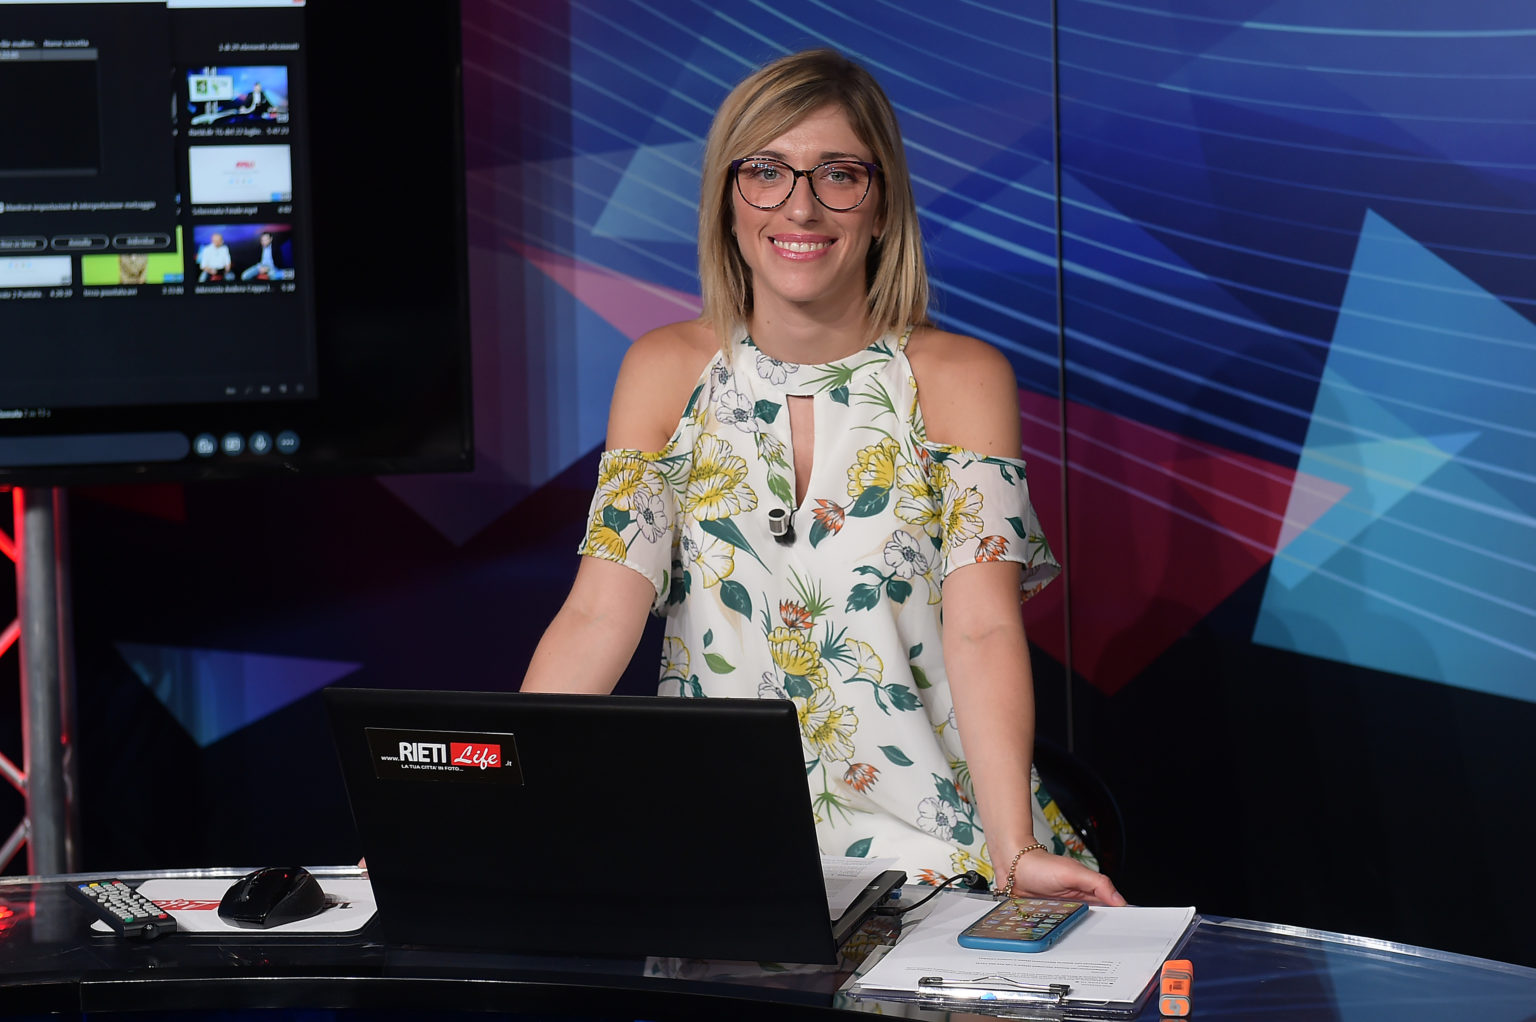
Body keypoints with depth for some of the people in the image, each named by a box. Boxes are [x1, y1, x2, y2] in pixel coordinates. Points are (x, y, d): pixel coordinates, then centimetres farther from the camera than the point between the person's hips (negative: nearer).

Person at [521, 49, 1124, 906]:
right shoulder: (666, 371, 5)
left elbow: (984, 628, -12)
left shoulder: (961, 378, -1)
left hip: (924, 840, -2)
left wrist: (1016, 851, -27)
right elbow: (600, 616, -3)